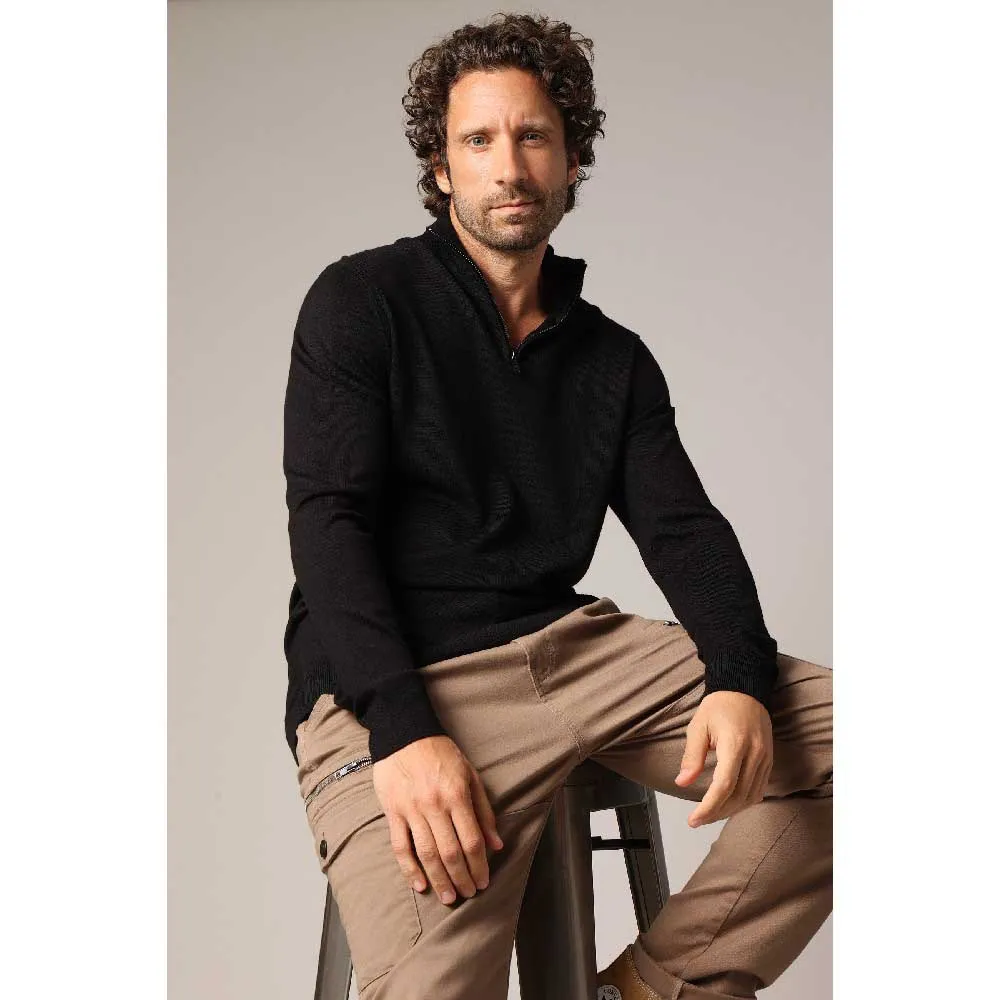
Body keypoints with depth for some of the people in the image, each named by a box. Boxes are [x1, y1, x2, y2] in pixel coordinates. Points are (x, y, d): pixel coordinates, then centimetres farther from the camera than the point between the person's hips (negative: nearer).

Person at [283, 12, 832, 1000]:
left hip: (572, 643, 5)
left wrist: (741, 683, -15)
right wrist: (404, 732, -22)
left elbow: (684, 530, 7)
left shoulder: (615, 359, 17)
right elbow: (329, 521, -7)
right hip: (392, 686, -5)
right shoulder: (361, 302, 4)